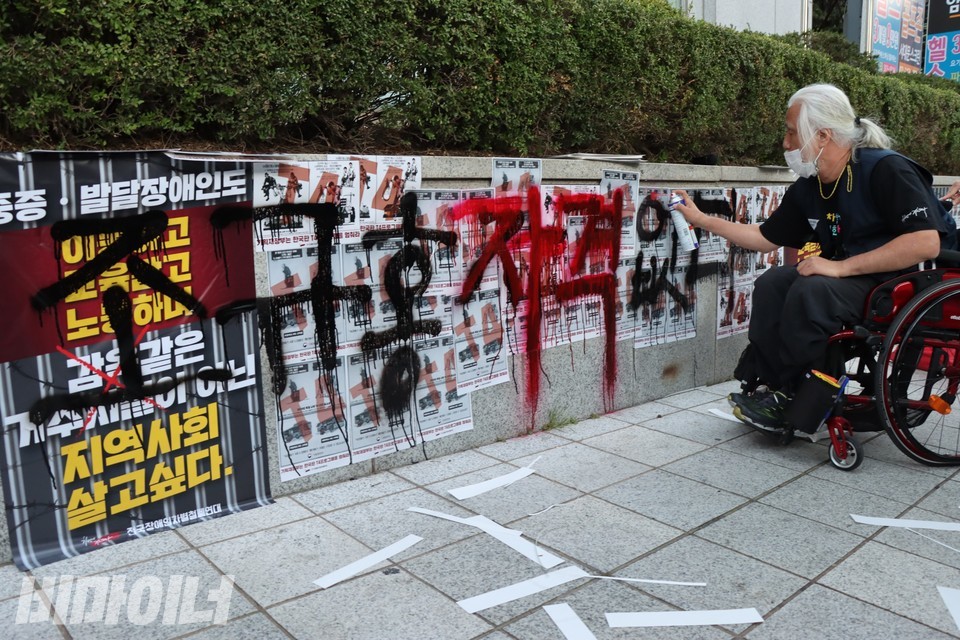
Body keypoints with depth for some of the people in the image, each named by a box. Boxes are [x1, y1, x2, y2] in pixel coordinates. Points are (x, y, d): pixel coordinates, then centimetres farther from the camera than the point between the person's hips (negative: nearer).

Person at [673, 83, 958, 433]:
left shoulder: (886, 169, -17)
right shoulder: (807, 190, 6)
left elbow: (926, 243, -26)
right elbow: (765, 237, 18)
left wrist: (841, 266, -29)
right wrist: (701, 218, 16)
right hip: (848, 277, 8)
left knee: (811, 291, -29)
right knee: (772, 283, -9)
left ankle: (785, 398, -14)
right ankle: (763, 384, -10)